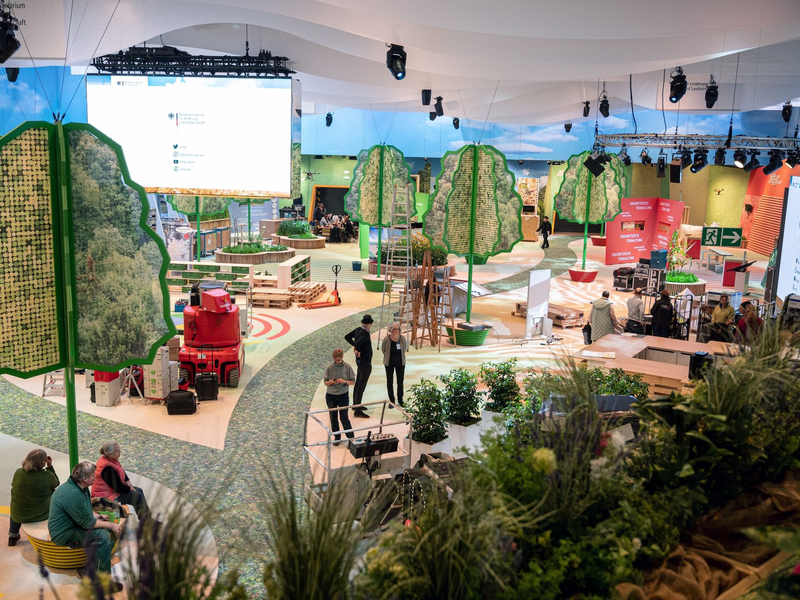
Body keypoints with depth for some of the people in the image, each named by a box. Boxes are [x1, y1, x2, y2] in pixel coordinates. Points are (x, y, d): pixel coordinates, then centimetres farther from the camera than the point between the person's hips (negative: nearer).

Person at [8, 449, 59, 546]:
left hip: (18, 515, 3)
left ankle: (12, 536, 48)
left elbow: (14, 487, 7)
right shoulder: (47, 476, -22)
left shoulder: (18, 473, -13)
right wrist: (50, 466, -2)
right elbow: (56, 483, 1)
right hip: (42, 514, -3)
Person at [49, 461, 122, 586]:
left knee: (109, 527, 3)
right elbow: (87, 522, -26)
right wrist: (111, 525, -18)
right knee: (102, 535, -27)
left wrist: (98, 516, 1)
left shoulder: (81, 487, 4)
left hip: (73, 525, 11)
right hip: (63, 534, -10)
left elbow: (86, 510, 20)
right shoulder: (72, 493, -28)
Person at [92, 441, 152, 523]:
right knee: (138, 496, -14)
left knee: (139, 491, 10)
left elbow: (122, 472, 10)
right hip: (108, 496, -10)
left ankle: (147, 516, 16)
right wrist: (130, 489, -10)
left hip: (115, 487, 10)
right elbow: (118, 488, -27)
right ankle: (145, 521, 0)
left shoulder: (110, 459, -2)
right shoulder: (108, 468, -31)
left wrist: (129, 484, -3)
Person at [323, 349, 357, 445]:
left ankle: (351, 437, 14)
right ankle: (336, 437, 27)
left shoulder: (347, 367, -9)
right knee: (333, 417, 11)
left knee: (344, 417, 0)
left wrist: (345, 381, -24)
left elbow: (353, 382, -4)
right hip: (330, 395, 2)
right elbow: (325, 382, -3)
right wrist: (331, 382, -25)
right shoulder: (329, 367, -8)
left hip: (343, 395, -2)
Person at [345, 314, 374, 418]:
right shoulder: (365, 334, -27)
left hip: (360, 361, 10)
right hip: (365, 363, -10)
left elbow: (347, 337, 11)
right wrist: (357, 350, -20)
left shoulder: (358, 330, 0)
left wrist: (355, 346, 4)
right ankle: (357, 411, -1)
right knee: (361, 386, -4)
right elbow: (358, 343, -41)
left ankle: (355, 405, 34)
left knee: (358, 383, 20)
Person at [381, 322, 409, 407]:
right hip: (389, 363, -1)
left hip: (400, 363, 1)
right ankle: (391, 401, 19)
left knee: (400, 381, 7)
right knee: (389, 382, 6)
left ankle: (400, 400, 23)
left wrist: (400, 356, 8)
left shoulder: (402, 338, -13)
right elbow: (383, 350, -1)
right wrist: (389, 356, 7)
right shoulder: (386, 339, -18)